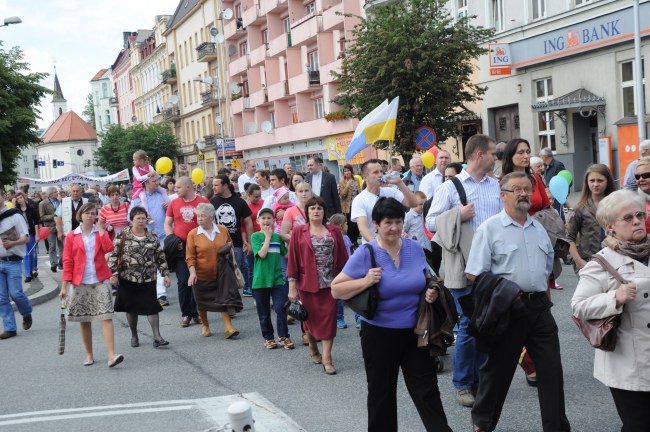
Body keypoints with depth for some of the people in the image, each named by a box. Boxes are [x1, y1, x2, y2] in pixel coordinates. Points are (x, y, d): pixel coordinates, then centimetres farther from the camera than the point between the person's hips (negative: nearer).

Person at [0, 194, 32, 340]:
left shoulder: (15, 216, -4)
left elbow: (26, 238, -6)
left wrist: (12, 243, -23)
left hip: (13, 262, -4)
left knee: (15, 293, -7)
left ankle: (27, 314, 22)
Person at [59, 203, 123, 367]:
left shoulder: (100, 232, 7)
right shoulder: (71, 236, 5)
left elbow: (108, 248, -12)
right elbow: (67, 261, 2)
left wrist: (100, 228, -9)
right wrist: (64, 285, -3)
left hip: (100, 281, 0)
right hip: (80, 283, 1)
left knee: (106, 317, -9)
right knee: (84, 320, 8)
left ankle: (111, 355, -14)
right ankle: (89, 355, 22)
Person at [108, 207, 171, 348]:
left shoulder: (153, 237, 5)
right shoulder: (122, 236, -4)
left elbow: (160, 257, 8)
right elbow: (113, 256, -5)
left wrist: (166, 274, 3)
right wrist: (114, 274, -10)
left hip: (148, 280, 1)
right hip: (128, 279, -1)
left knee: (152, 307, -4)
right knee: (131, 308, 10)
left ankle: (157, 337, -2)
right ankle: (134, 336, 26)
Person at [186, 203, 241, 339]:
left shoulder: (223, 230, -2)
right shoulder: (193, 234, -8)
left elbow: (230, 247, 16)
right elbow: (190, 257, -8)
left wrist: (229, 249, -5)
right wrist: (192, 272, -18)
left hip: (221, 273, 1)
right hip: (202, 275, 0)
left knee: (224, 299, -3)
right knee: (202, 302, 13)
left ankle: (228, 327, 4)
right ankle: (205, 326, 32)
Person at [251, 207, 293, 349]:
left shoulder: (277, 237, 8)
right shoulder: (255, 236, -3)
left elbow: (286, 254, 15)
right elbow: (262, 254, -17)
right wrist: (268, 237, -10)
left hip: (277, 278, 2)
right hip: (260, 279, -2)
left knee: (281, 308, -7)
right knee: (264, 312, 8)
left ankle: (283, 337, 7)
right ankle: (268, 338, 22)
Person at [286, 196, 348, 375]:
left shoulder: (334, 231, 4)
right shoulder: (298, 232, -1)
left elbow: (342, 258, 7)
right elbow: (293, 260, -2)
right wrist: (292, 287, -5)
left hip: (330, 283, 1)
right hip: (308, 283, -1)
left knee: (329, 319, 0)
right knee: (311, 318, 12)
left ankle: (327, 357, 6)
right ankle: (313, 347, 38)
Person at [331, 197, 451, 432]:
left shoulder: (415, 248, 0)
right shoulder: (365, 254, -12)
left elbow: (425, 281, 15)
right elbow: (336, 290, -10)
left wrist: (432, 292, -7)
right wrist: (365, 282, -24)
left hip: (415, 331, 2)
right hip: (380, 333, -2)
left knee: (427, 390, 6)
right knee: (382, 393, 14)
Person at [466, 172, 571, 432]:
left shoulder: (539, 228, 12)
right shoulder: (489, 228, -8)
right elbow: (474, 274, -11)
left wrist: (540, 290, 14)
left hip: (539, 306, 5)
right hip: (507, 309, -5)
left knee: (552, 370, 7)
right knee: (498, 369, 8)